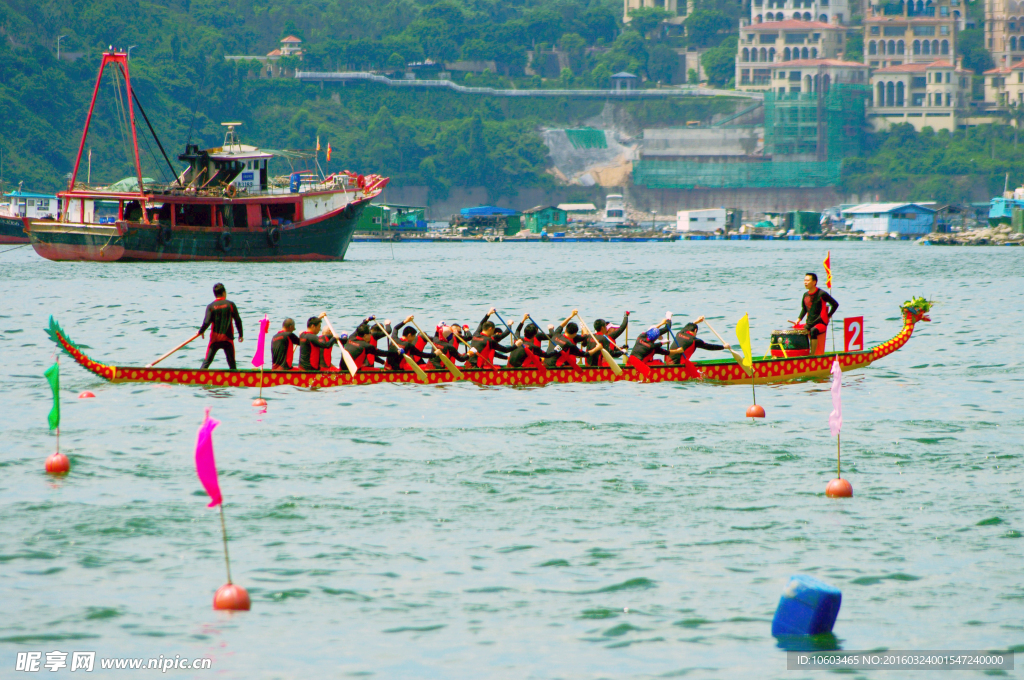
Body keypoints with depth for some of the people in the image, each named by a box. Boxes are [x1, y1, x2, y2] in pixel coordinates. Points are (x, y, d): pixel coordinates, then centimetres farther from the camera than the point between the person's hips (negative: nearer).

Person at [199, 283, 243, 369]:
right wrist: (240, 334, 10)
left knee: (207, 361, 5)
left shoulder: (210, 306, -4)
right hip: (228, 339, 0)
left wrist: (201, 331, 8)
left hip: (215, 339, 0)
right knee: (231, 363, 8)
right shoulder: (230, 304, -2)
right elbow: (238, 320, -2)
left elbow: (207, 322, -11)